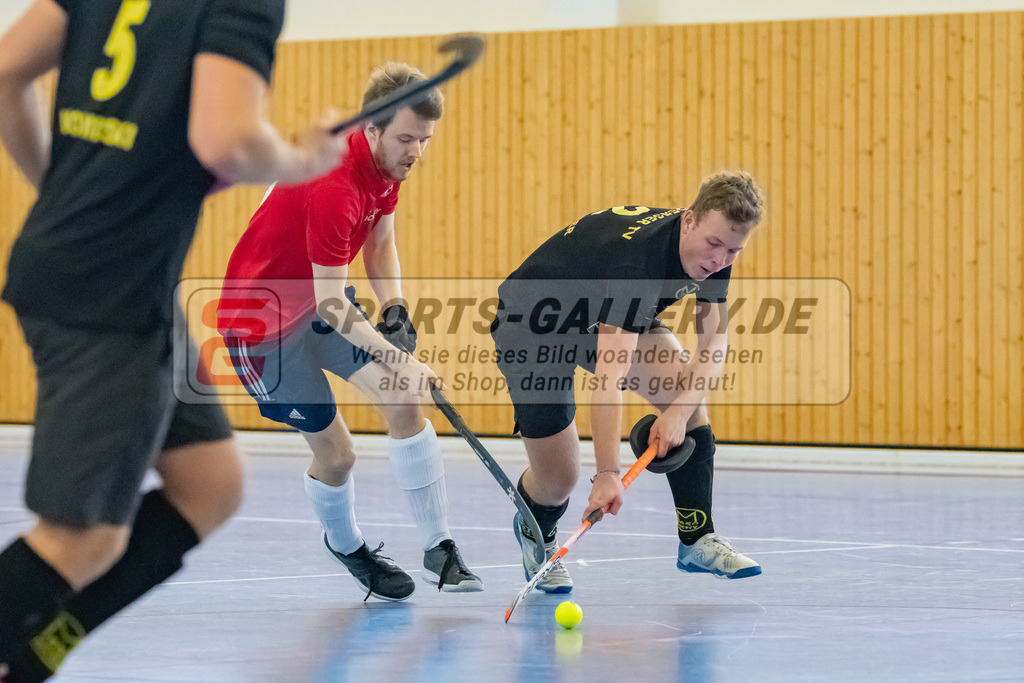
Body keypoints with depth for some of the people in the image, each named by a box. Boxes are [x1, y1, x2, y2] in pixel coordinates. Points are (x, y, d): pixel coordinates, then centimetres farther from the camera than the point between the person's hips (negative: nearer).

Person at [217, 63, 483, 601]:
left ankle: (437, 548, -1)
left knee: (404, 401, -6)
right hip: (259, 319, -8)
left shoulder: (387, 165, -7)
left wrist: (394, 307, -6)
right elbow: (330, 304, -32)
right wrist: (395, 357, -36)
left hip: (321, 301, 8)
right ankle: (345, 545, 27)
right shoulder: (333, 187, -35)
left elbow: (380, 243, 10)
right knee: (334, 452, -4)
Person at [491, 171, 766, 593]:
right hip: (531, 328, -7)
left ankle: (697, 540, -1)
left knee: (688, 392, -12)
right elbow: (608, 376, -48)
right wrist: (607, 474, -54)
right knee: (558, 478, -8)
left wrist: (679, 411, -32)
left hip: (606, 319, 7)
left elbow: (713, 344, -14)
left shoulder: (713, 252, -16)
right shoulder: (639, 258, -41)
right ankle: (535, 535, 29)